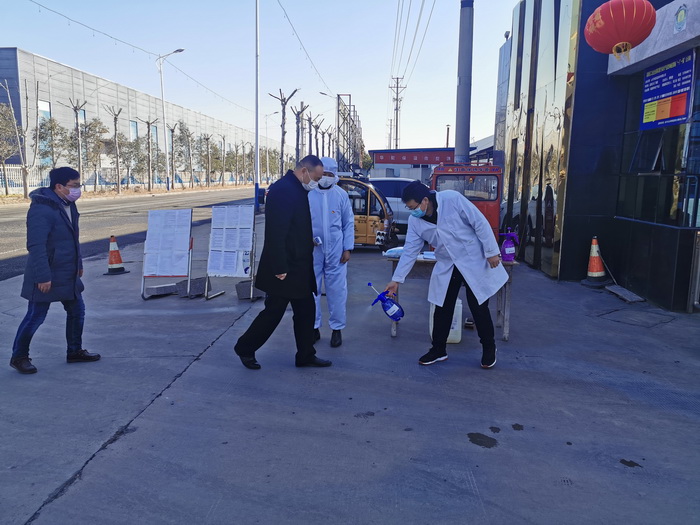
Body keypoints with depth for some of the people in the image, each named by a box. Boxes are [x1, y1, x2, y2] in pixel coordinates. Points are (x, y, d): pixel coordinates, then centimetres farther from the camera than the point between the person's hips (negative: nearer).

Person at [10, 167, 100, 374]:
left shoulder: (68, 205, 8)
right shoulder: (42, 209, -21)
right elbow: (36, 245, -25)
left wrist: (78, 264, 22)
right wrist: (43, 276, -26)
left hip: (69, 275, 9)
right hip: (48, 277, -9)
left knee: (77, 311, 14)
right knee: (35, 316, 3)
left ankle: (75, 351, 29)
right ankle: (18, 357, 21)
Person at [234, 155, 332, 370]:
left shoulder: (297, 189, 11)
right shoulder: (282, 189, -20)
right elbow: (276, 233, -24)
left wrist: (309, 241, 11)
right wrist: (279, 268, -23)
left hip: (299, 267, 10)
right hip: (285, 269, -10)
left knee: (306, 311, 13)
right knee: (273, 312, 4)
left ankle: (306, 355, 24)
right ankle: (245, 348, 23)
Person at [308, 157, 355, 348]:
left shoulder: (341, 194, 2)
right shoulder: (307, 194, -1)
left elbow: (349, 223, 5)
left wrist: (347, 248, -1)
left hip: (335, 251, 0)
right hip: (312, 250, 0)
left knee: (336, 290, 5)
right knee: (311, 289, 8)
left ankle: (337, 329, 18)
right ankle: (313, 327, 22)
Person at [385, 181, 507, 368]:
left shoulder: (452, 199, -21)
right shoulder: (415, 221, -7)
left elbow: (480, 223, -17)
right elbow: (410, 251, -1)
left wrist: (491, 251, -15)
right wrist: (396, 279, -3)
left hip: (474, 261, -4)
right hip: (446, 267, 4)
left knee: (479, 308, 4)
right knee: (442, 309, 6)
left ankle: (489, 348, 24)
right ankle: (438, 350, 23)